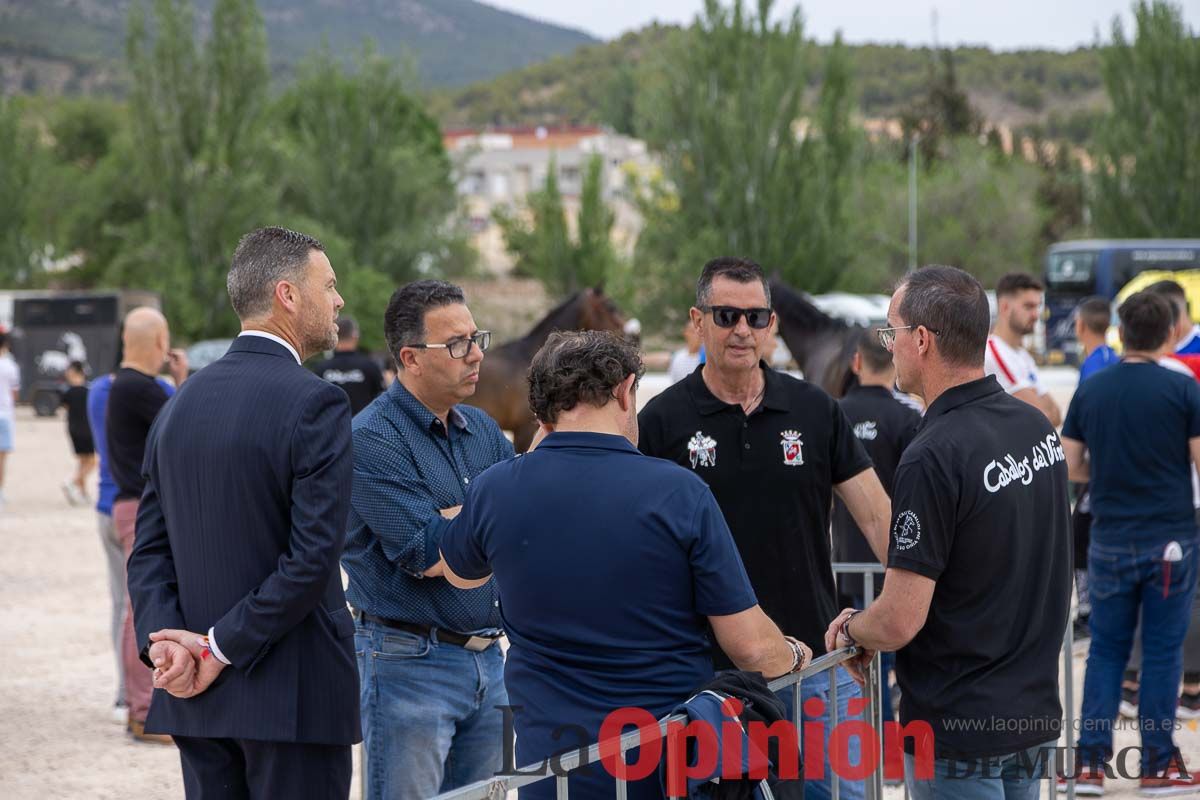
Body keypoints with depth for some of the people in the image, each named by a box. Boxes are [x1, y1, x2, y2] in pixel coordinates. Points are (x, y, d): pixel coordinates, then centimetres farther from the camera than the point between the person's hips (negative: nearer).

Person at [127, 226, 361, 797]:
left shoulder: (182, 402, 10)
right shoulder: (317, 405, -12)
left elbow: (149, 548, 7)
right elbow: (313, 558, -18)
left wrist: (166, 640, -5)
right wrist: (224, 646, -12)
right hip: (294, 696, -7)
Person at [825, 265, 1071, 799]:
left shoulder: (933, 458, -22)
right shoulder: (1038, 426, 6)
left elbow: (900, 621, -22)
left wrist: (850, 629, 0)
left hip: (959, 728, -8)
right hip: (1034, 710, 8)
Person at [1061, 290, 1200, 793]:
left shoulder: (1090, 390, 2)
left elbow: (1070, 466, 5)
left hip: (1110, 539, 3)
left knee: (1106, 649, 11)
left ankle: (1090, 761, 7)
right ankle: (1157, 765, 8)